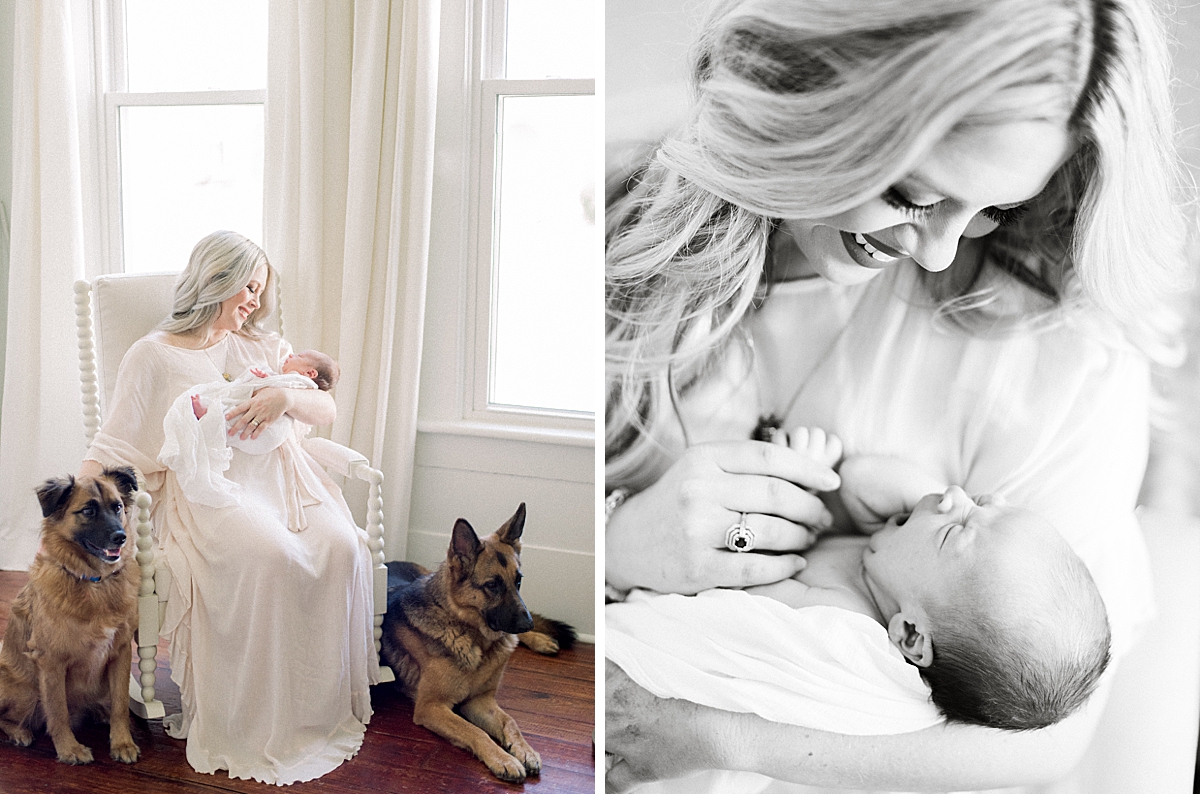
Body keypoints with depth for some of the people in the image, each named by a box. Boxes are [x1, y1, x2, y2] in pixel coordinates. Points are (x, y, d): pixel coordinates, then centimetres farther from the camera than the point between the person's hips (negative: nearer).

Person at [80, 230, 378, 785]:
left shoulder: (264, 347, 21)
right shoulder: (153, 356, 8)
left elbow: (326, 410, 11)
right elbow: (112, 449, 4)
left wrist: (287, 397, -11)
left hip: (278, 475, 4)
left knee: (341, 547, -26)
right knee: (270, 556, -34)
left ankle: (326, 706, -11)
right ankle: (259, 723, -18)